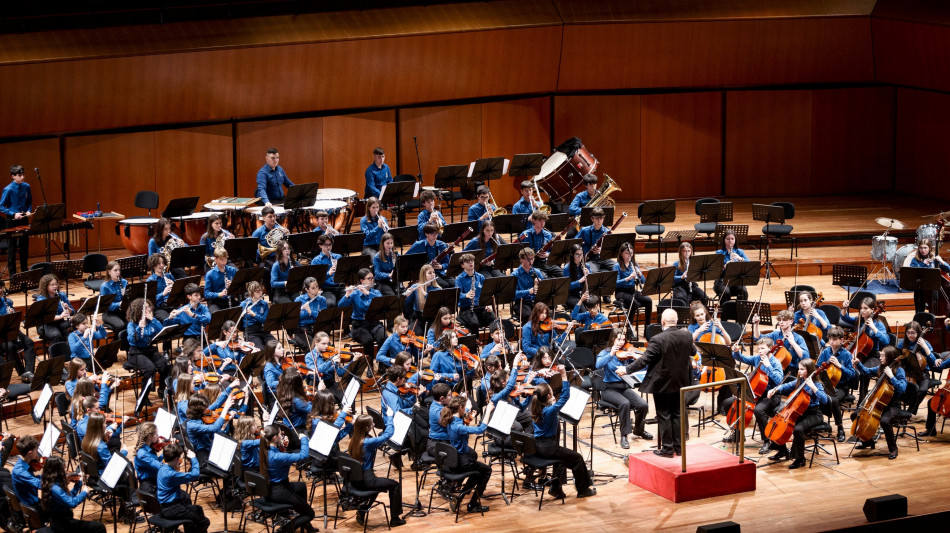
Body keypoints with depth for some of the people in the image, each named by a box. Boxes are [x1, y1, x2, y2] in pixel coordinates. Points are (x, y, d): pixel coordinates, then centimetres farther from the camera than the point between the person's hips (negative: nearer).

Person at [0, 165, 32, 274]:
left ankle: (24, 270, 25)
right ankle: (12, 273, 9)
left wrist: (29, 211, -5)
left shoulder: (26, 186, -1)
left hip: (24, 219, 5)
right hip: (12, 221, -5)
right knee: (12, 248, 3)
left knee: (25, 246, 13)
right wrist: (13, 214, -19)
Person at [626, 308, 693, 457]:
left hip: (662, 383, -5)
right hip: (680, 383, 5)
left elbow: (644, 360, -20)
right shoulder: (687, 336, -6)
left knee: (664, 416, 5)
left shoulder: (658, 340, -23)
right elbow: (692, 352, 13)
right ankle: (678, 446, 21)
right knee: (677, 414, 15)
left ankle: (667, 448, 9)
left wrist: (627, 369, -9)